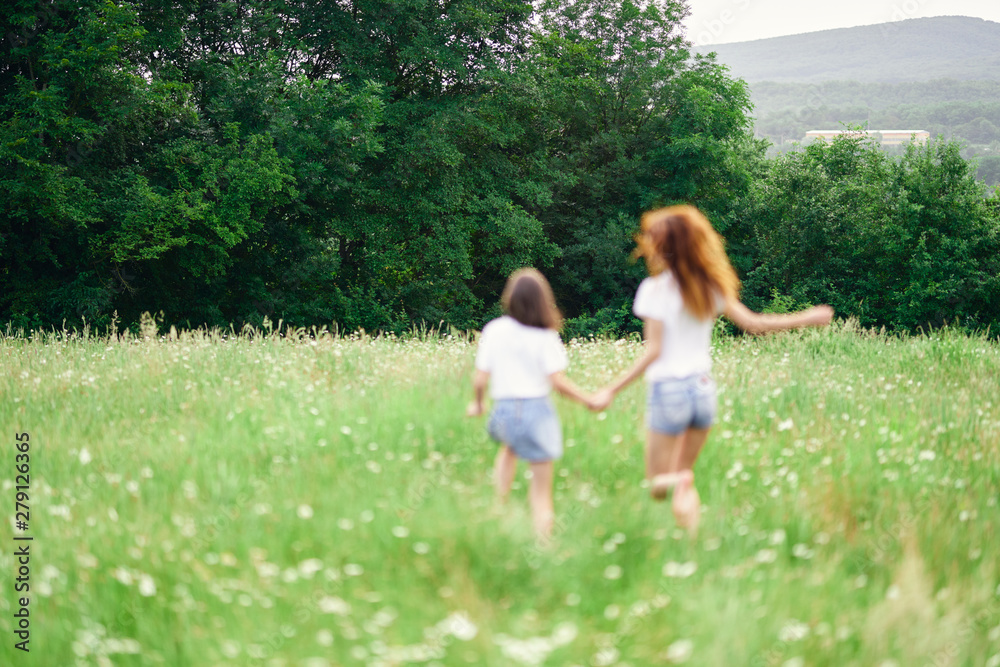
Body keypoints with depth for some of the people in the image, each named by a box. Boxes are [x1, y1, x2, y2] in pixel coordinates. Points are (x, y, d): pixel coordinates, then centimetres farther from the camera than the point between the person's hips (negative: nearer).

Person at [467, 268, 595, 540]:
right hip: (538, 409, -3)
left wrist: (477, 403, 18)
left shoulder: (493, 330, -2)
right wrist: (589, 400, 0)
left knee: (509, 448, 37)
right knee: (541, 490, 6)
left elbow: (480, 380, -2)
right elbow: (557, 382, -13)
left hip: (504, 409, 3)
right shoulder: (545, 336, -8)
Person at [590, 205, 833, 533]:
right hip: (704, 388, 5)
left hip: (669, 390, -5)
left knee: (658, 483, 7)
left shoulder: (655, 288, -10)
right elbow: (750, 322, 5)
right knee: (683, 475, 19)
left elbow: (653, 351, -13)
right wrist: (805, 318, 18)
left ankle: (680, 485, -23)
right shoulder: (710, 286, 5)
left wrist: (612, 390, -11)